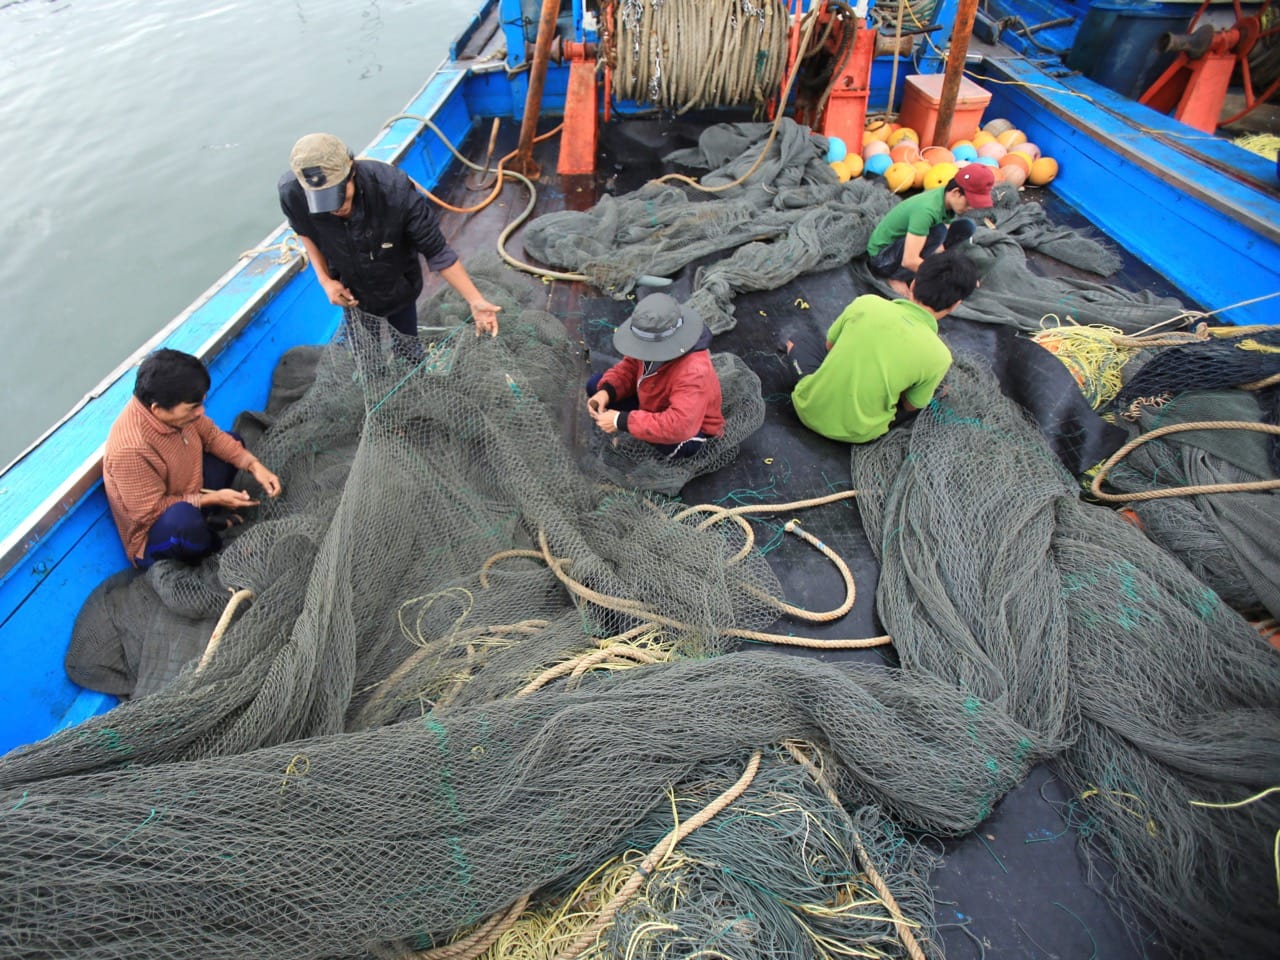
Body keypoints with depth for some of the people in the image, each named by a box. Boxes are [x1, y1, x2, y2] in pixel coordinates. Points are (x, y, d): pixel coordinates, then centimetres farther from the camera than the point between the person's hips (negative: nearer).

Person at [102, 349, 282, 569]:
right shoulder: (130, 449, -35)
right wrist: (212, 498, -26)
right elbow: (150, 511, -27)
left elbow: (212, 436, 0)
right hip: (153, 537, -7)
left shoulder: (177, 408, -16)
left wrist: (254, 465, -13)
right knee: (183, 517, -41)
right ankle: (214, 555, -5)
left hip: (190, 501, 8)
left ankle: (207, 518, 1)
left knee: (233, 439, 8)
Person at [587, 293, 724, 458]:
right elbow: (630, 367, -2)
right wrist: (606, 391, -24)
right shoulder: (651, 342, -21)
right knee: (595, 385, -2)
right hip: (654, 403, 7)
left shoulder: (694, 372, -41)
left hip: (688, 429, -6)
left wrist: (622, 421, -43)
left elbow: (678, 427, -48)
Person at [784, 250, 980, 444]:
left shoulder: (866, 302, -10)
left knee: (799, 342, 28)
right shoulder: (938, 356, -14)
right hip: (857, 434, 0)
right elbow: (909, 406, 2)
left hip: (810, 409, 1)